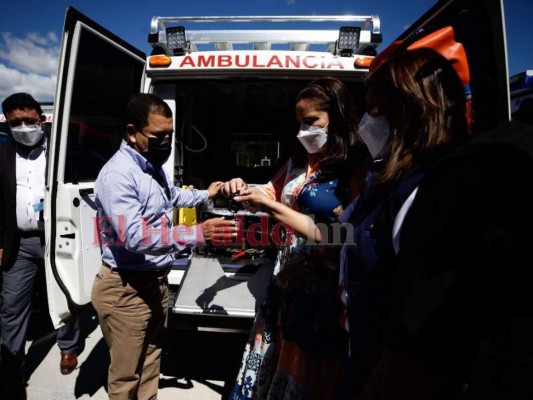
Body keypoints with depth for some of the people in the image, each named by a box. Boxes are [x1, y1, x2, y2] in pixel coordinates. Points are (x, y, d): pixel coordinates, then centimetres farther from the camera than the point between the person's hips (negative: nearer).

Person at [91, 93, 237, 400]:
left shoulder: (154, 165, 8)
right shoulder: (118, 174, -24)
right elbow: (133, 237, -34)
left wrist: (205, 195, 36)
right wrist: (197, 234, -39)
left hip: (156, 281, 9)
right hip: (126, 288, -9)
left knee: (151, 364, 24)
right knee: (127, 375, 9)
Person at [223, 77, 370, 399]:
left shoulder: (359, 168, -16)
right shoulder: (298, 164, 6)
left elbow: (339, 238, -21)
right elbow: (268, 195, 21)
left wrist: (273, 208, -22)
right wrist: (243, 190, -1)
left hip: (325, 292, -6)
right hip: (287, 282, 6)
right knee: (271, 364, 22)